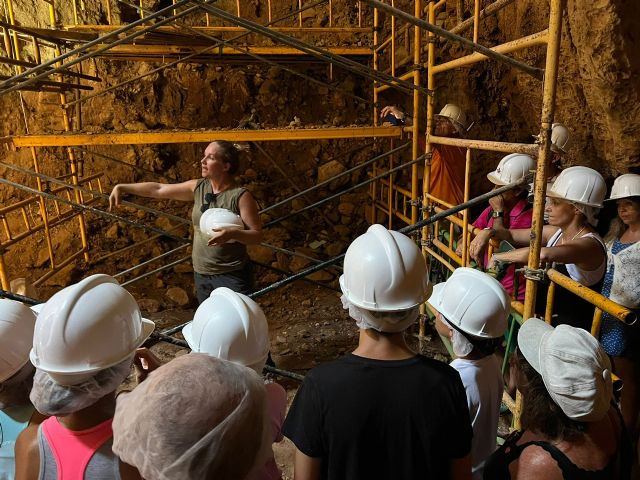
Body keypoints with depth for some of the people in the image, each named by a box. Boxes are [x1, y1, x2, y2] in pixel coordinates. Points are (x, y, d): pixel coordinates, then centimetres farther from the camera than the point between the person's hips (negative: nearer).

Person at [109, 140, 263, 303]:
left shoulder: (241, 196, -15)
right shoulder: (198, 187, 1)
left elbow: (257, 236, -16)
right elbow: (158, 189, 6)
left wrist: (233, 233, -33)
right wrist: (122, 187, 2)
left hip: (232, 276, -6)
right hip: (201, 274, 6)